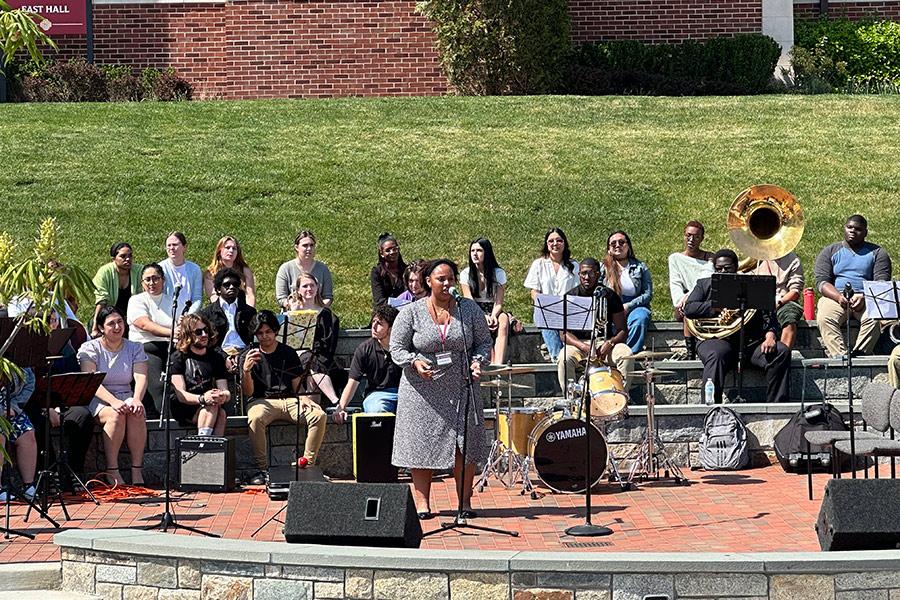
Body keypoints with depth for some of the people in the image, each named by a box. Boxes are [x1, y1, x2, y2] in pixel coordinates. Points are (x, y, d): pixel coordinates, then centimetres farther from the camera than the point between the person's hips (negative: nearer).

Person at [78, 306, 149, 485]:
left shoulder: (135, 348, 10)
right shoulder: (89, 348, 0)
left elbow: (141, 378, -5)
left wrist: (137, 400, -27)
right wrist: (113, 401, -31)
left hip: (125, 397, 3)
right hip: (97, 400, -3)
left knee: (137, 414, -31)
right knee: (116, 415, -34)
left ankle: (137, 470, -27)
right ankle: (112, 470, -27)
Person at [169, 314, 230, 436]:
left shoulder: (216, 358, 13)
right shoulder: (178, 357, 0)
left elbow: (225, 391, 2)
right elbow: (180, 395, -13)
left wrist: (224, 396, -25)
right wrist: (202, 398, -34)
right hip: (182, 408, -3)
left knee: (221, 413, -32)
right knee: (212, 406, -33)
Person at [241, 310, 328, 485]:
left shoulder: (289, 354, 15)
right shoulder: (248, 357, 9)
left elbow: (297, 385, 13)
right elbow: (248, 392, 1)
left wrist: (304, 398, -10)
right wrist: (246, 371, -17)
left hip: (290, 400, 2)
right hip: (263, 401, -2)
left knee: (319, 415, -26)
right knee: (255, 418, -38)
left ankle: (308, 463, -20)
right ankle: (262, 469, -29)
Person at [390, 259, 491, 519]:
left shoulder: (470, 310, 5)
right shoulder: (411, 313, -1)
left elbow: (484, 342, 11)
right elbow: (397, 349, 0)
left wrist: (477, 361, -9)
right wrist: (415, 362, -19)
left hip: (461, 389, 1)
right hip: (423, 392, -1)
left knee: (464, 447, 0)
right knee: (422, 448, -1)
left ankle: (465, 503, 11)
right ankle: (422, 504, 8)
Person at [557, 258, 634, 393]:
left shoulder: (609, 296, -1)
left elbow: (623, 331, -1)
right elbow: (564, 333, -8)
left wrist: (610, 343, -22)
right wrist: (583, 346, -25)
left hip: (605, 342, 1)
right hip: (578, 343, -1)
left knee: (626, 355, -29)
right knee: (564, 359, -33)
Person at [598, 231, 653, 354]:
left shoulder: (640, 267, 12)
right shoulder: (603, 268, 13)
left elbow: (648, 294, 6)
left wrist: (629, 306, -9)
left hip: (635, 306, 0)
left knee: (640, 318, -36)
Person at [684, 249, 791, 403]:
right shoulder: (704, 285, 22)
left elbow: (768, 314, 12)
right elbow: (689, 309, 6)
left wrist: (770, 336, -9)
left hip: (751, 341, 2)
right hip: (718, 340, -2)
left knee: (781, 352, -22)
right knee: (715, 357, -37)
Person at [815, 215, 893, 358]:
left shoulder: (877, 253, 14)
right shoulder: (829, 252, 16)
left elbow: (882, 282, 1)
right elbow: (821, 281, 4)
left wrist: (864, 297, -19)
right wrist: (839, 297, -17)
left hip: (867, 299, 0)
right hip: (835, 297, 0)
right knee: (824, 318, -33)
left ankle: (859, 354, -39)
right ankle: (839, 357, -44)